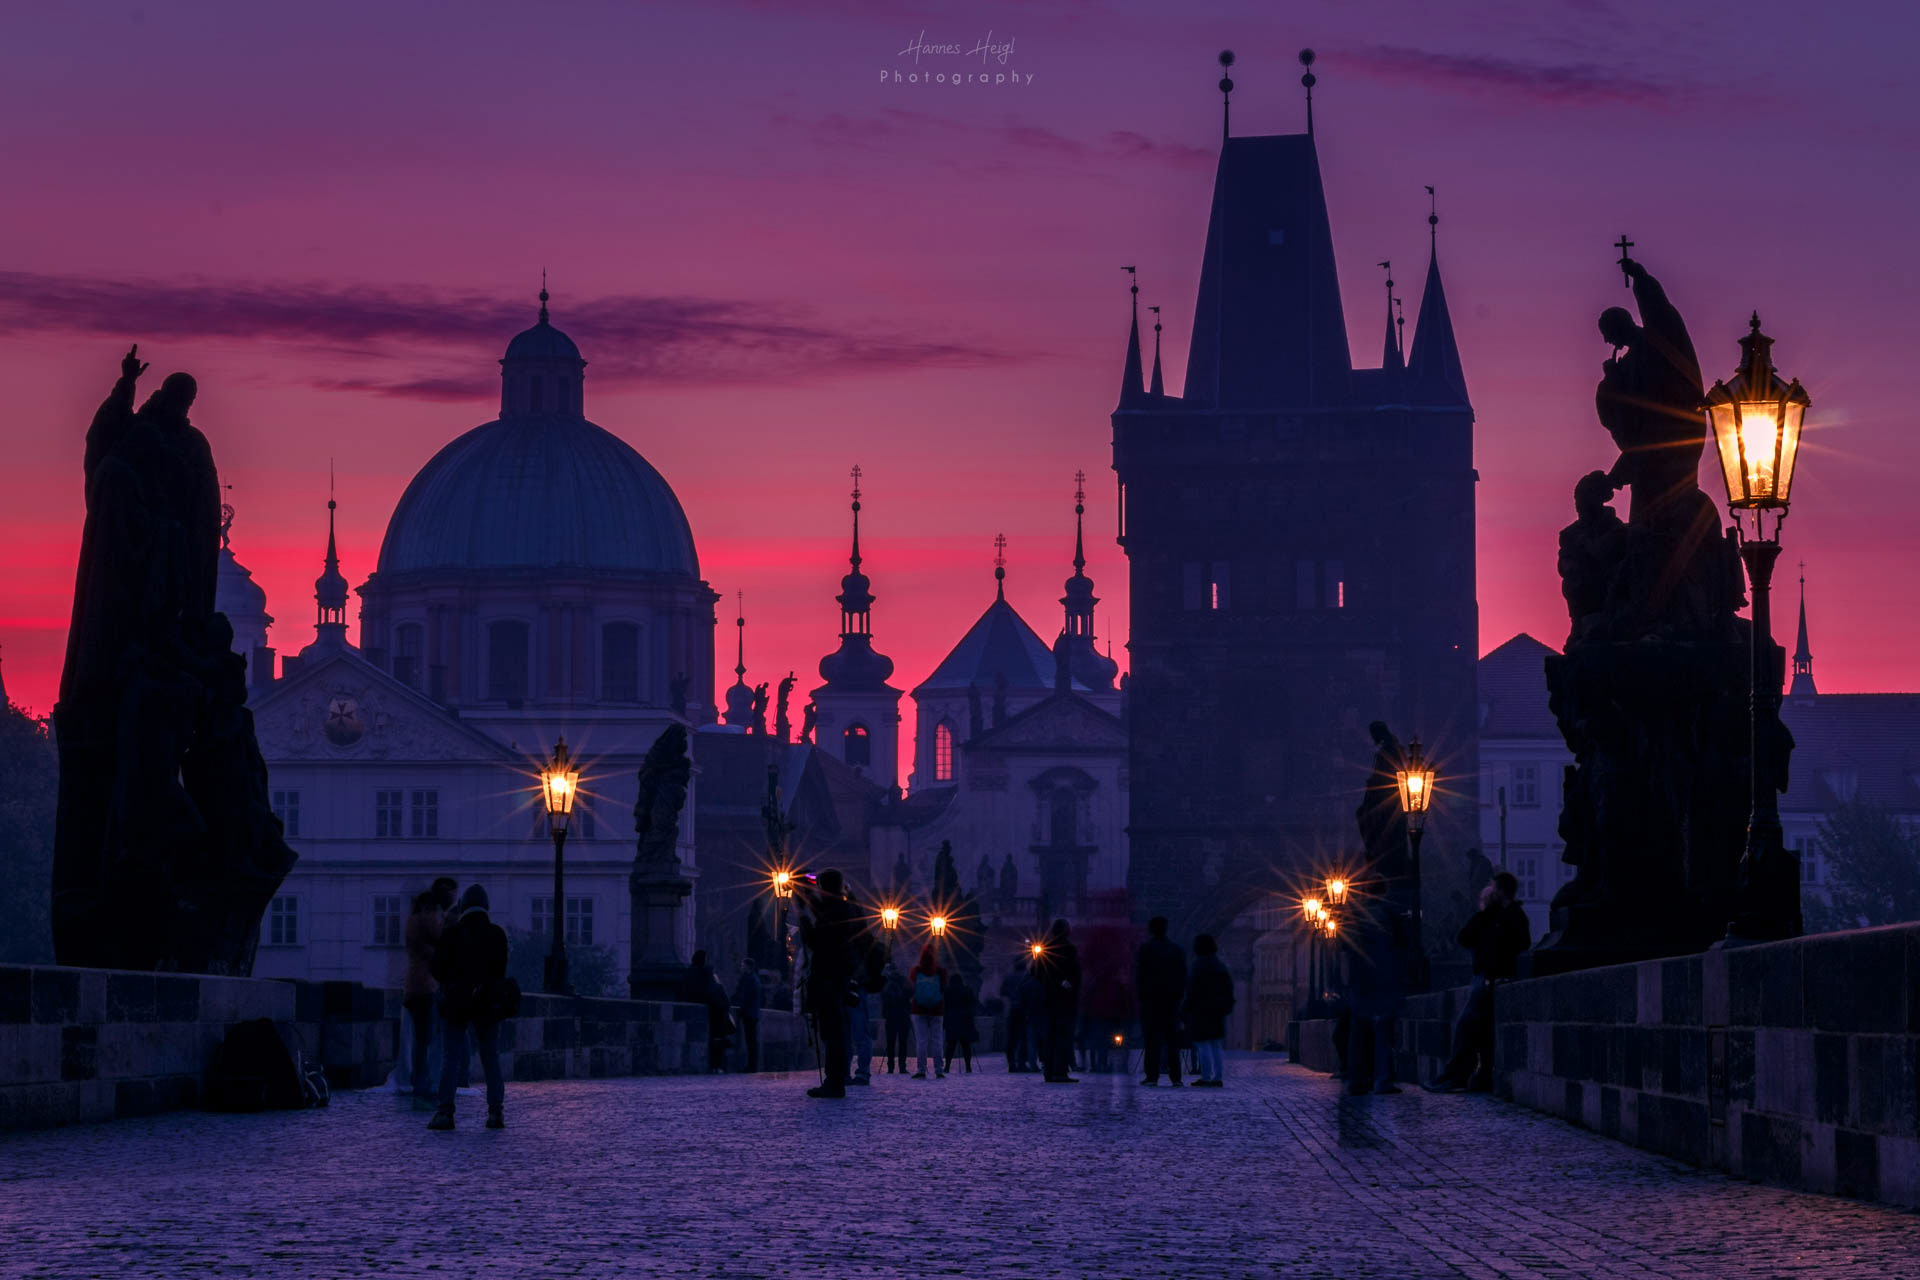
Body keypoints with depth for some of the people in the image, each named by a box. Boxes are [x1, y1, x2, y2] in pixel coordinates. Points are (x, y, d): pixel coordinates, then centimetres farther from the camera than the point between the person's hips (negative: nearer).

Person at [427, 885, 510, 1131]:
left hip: (455, 1003, -2)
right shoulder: (497, 934, 0)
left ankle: (445, 1112, -10)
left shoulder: (451, 933, -6)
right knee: (491, 1060, 9)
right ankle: (496, 1111, 2)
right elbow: (500, 970, 6)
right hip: (487, 1005, 2)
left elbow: (438, 970, -3)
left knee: (450, 1059, -1)